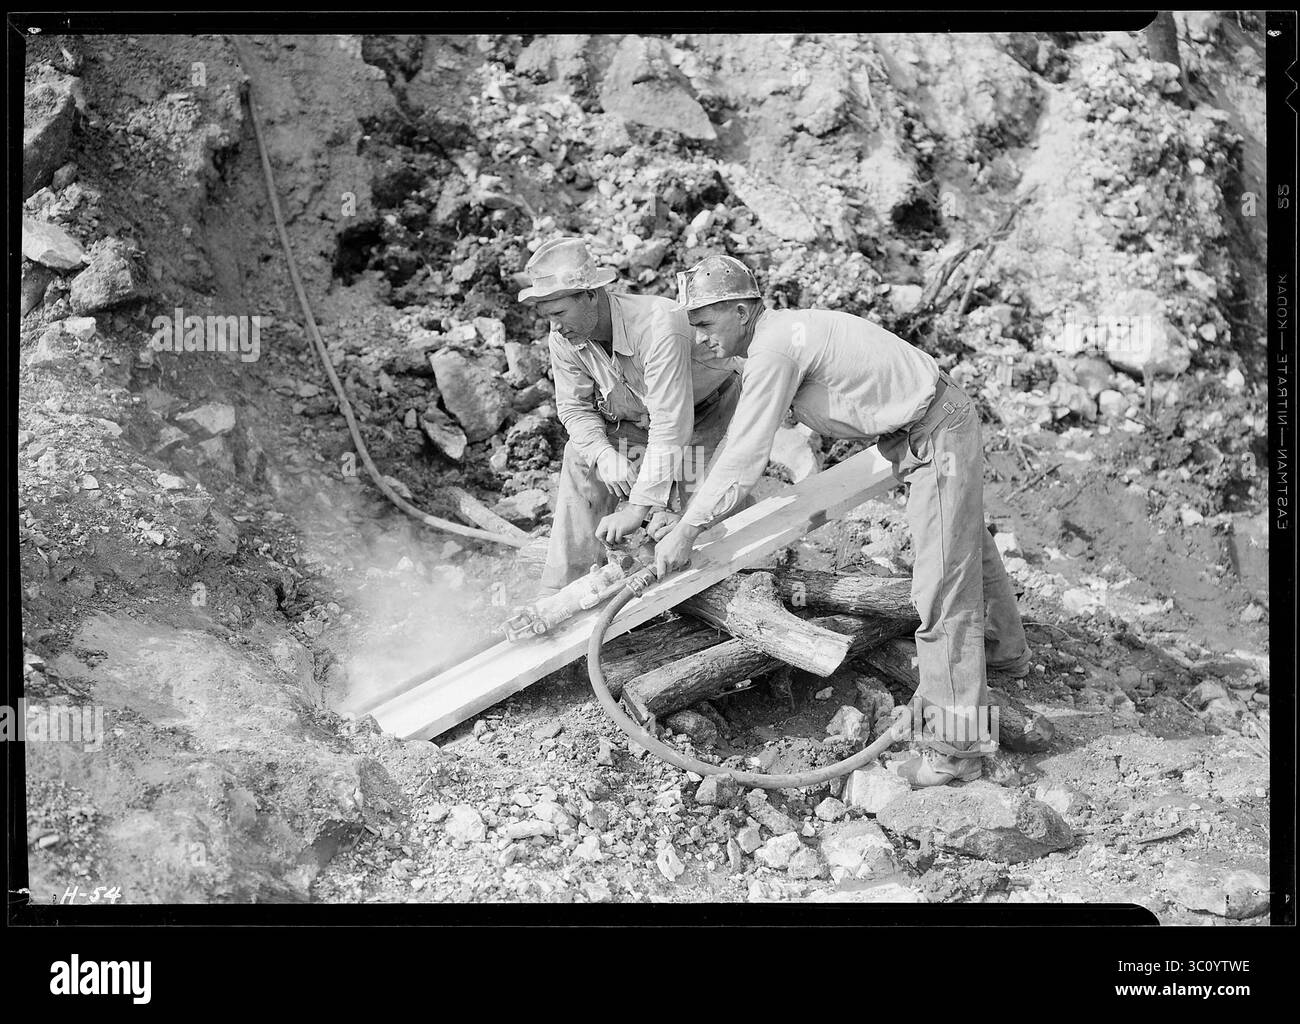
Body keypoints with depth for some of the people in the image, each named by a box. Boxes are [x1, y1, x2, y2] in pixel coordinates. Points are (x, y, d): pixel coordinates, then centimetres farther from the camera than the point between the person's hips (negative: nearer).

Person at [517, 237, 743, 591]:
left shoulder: (659, 324, -40)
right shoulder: (565, 337, -18)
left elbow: (670, 426, -41)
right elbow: (574, 406, -7)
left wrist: (637, 509, -42)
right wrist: (604, 455, -28)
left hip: (708, 412, -6)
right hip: (639, 419, 6)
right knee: (581, 458, -11)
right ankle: (563, 591, -6)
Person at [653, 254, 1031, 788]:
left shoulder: (775, 347, -23)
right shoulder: (778, 336, 8)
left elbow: (745, 454, -22)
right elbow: (735, 442, 15)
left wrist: (686, 531, -14)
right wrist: (683, 517, 15)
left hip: (938, 439, -11)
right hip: (941, 425, 11)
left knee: (943, 588, -10)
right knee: (967, 546, 30)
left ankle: (953, 750, -7)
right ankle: (1005, 650, 54)